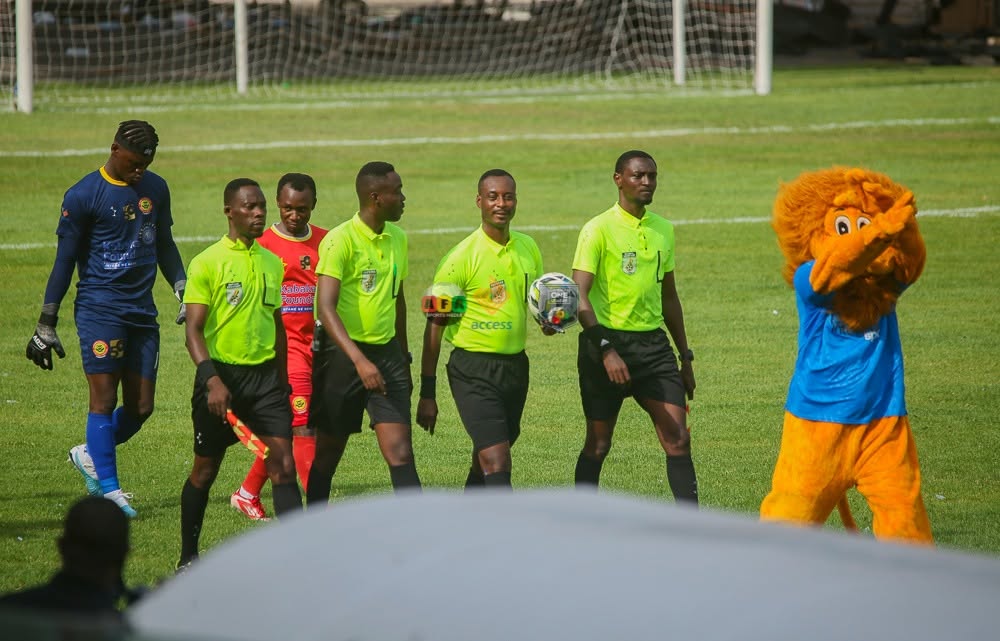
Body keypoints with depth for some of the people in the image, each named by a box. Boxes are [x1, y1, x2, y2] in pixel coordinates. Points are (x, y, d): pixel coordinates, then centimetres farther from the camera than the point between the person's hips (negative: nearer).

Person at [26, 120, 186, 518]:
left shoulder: (155, 189, 11)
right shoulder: (83, 196, -6)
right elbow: (65, 260, -3)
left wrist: (184, 293, 16)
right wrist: (46, 324, -2)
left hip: (142, 310, 6)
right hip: (100, 309, -6)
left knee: (141, 407, 3)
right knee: (104, 399, -9)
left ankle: (90, 454, 27)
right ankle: (108, 490, -4)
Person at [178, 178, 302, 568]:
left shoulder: (273, 263, 10)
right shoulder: (207, 263, -7)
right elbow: (193, 329, -12)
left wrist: (282, 379, 20)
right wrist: (211, 379, -24)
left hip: (265, 375, 4)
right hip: (222, 375, -4)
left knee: (283, 465, -7)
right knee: (206, 470, 7)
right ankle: (188, 557, 22)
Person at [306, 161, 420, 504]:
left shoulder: (397, 238, 9)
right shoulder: (340, 240, -15)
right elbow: (325, 308, -24)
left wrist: (403, 358, 25)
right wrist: (360, 361, -34)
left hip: (387, 352, 5)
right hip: (343, 355, -5)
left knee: (400, 452, -7)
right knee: (327, 453, 8)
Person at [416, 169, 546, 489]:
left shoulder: (528, 248, 6)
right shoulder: (462, 257, -11)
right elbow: (435, 327, -7)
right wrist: (427, 393, -8)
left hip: (515, 364, 6)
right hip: (473, 369, -6)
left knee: (485, 460, 16)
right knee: (496, 464, -17)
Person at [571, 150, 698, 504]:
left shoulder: (663, 229, 12)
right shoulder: (598, 229, -8)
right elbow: (580, 297, -14)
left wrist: (685, 358, 19)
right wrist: (606, 351, -24)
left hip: (653, 343, 5)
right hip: (608, 343, -5)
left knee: (678, 438, -5)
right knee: (598, 444, 3)